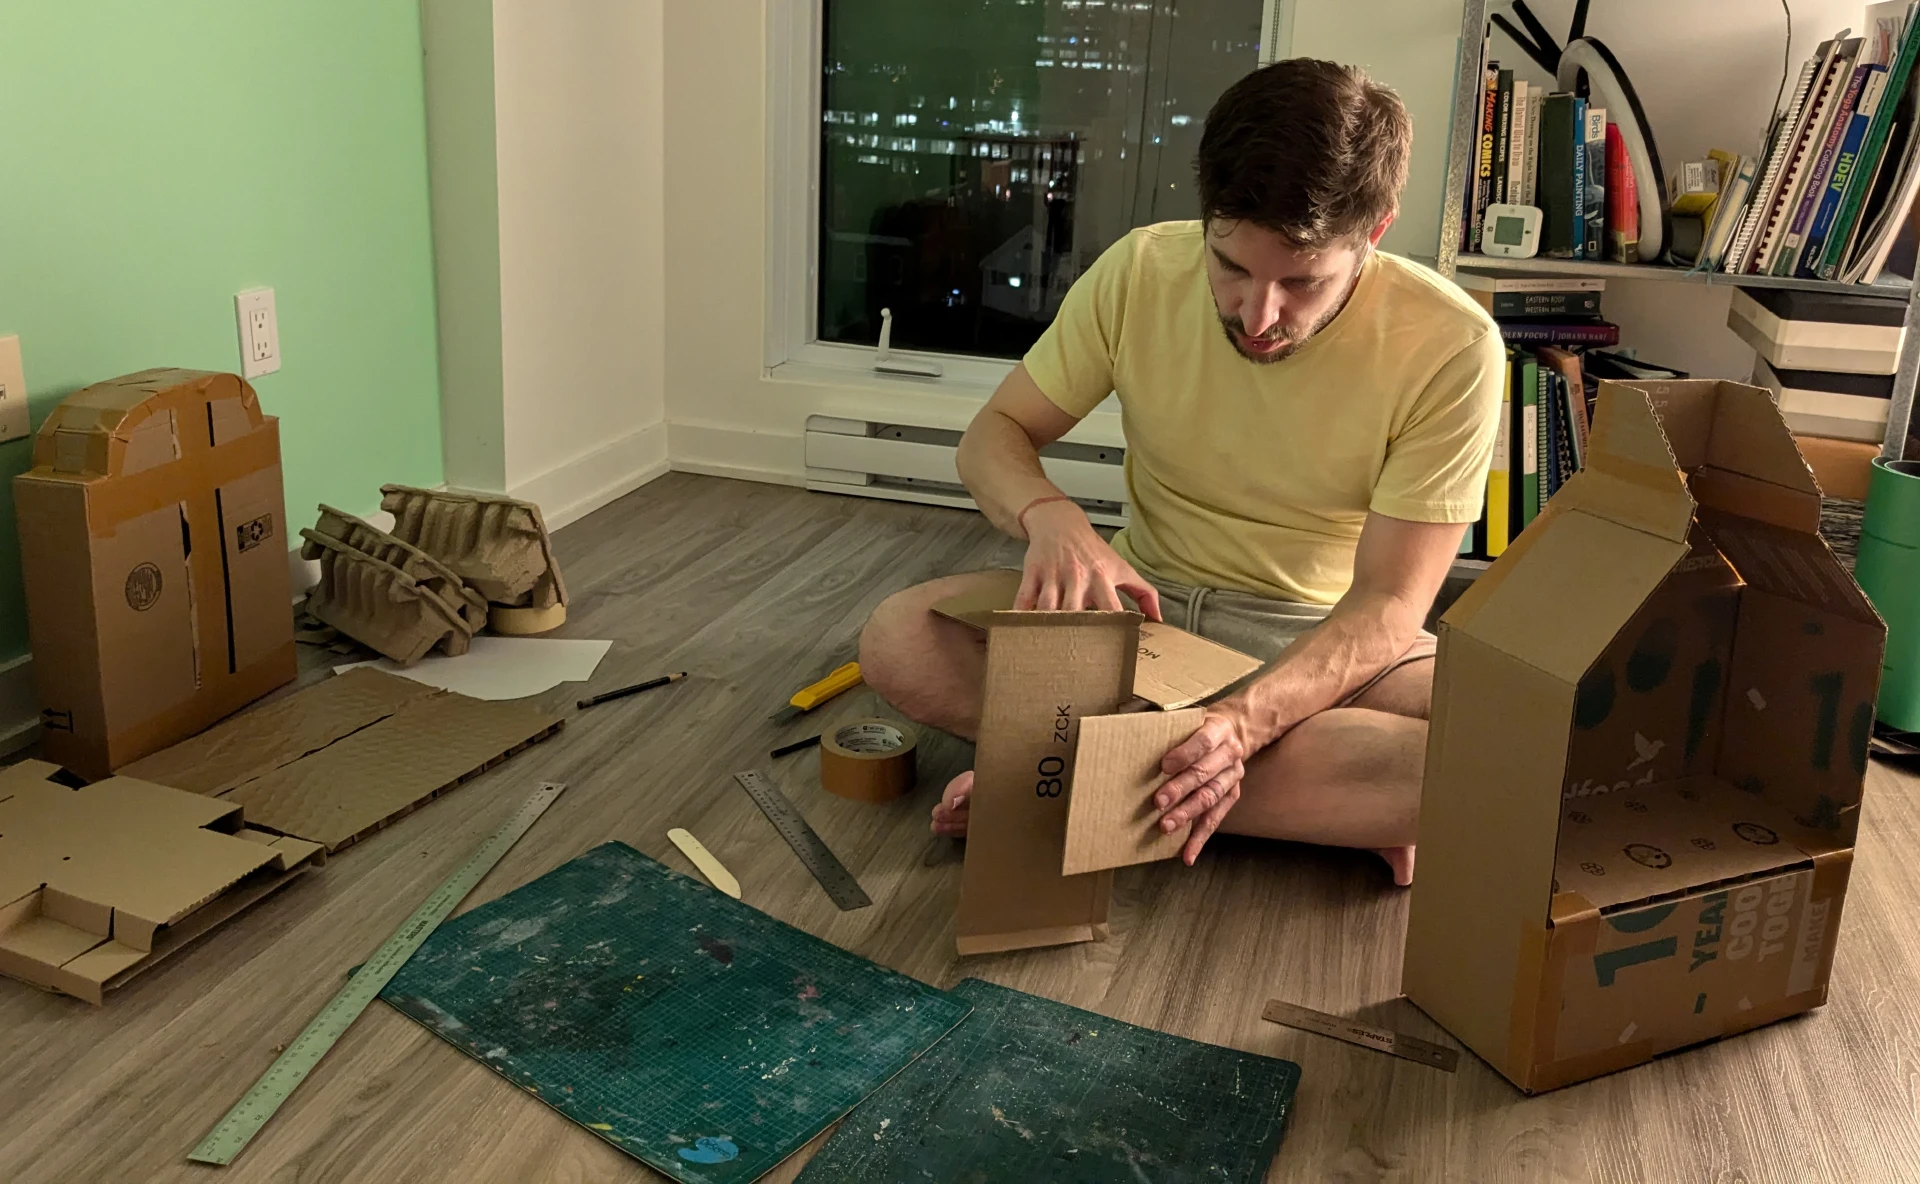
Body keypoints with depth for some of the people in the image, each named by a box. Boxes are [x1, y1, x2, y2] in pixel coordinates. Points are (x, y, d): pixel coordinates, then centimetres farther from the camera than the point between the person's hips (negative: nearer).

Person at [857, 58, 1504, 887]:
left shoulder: (1449, 347, -19)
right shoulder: (1140, 274, -13)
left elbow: (1385, 604, -18)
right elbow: (994, 436, -3)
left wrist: (1249, 718, -38)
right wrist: (1049, 517, -28)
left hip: (1326, 641, -1)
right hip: (1144, 602, 2)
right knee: (898, 639, -23)